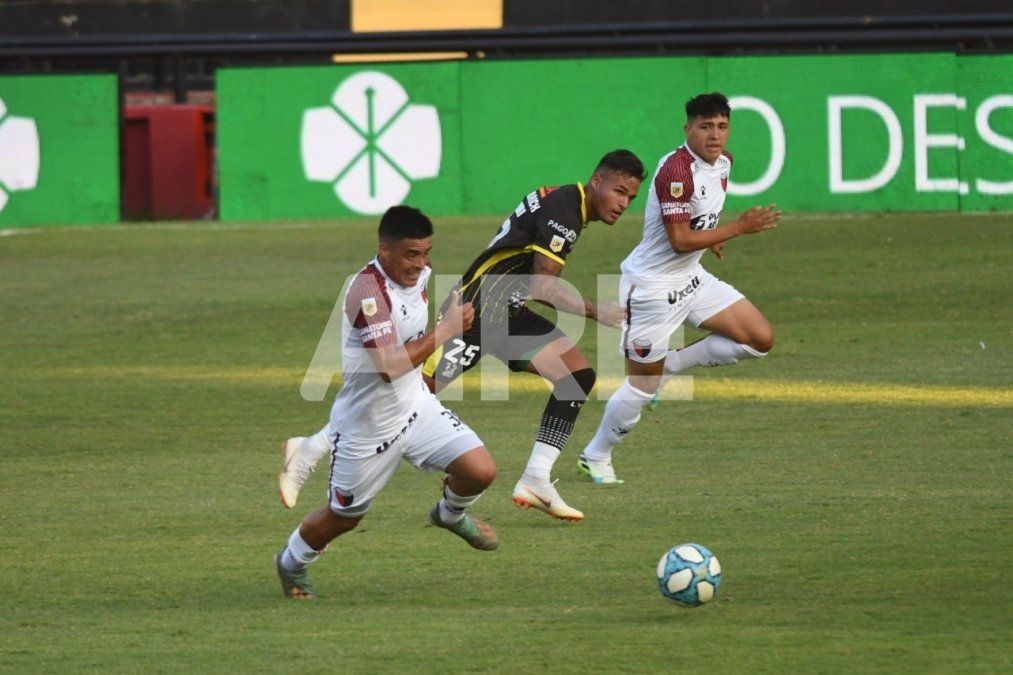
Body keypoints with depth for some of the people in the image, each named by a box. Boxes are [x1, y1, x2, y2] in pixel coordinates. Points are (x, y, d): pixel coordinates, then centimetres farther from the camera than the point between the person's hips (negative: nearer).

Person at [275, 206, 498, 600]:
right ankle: (292, 563, 43)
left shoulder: (420, 275, -4)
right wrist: (446, 330, -35)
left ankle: (451, 515, 25)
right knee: (343, 517, 12)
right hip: (366, 426, -6)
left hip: (415, 406, 6)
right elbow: (391, 366, -40)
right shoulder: (368, 292, -31)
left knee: (480, 471, -10)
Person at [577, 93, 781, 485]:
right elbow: (680, 241, -27)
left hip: (691, 279, 8)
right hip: (652, 286, -8)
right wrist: (740, 228, -24)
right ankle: (596, 456, 20)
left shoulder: (722, 163, 3)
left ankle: (669, 365, 11)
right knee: (644, 386, -1)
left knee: (760, 339, 0)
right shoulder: (675, 170, -25)